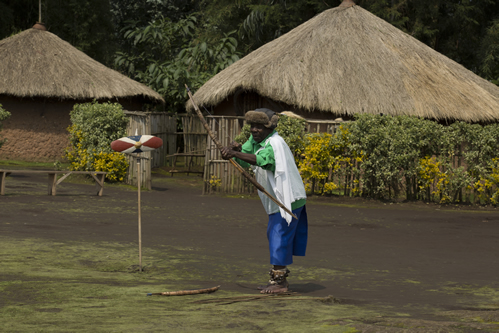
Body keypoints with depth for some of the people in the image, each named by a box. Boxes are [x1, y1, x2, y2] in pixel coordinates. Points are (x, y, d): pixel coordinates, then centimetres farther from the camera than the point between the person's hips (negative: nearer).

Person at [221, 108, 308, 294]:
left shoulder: (275, 144, -22)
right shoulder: (255, 139, 7)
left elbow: (259, 160, -40)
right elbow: (243, 160, 2)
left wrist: (234, 153, -50)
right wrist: (236, 150, -21)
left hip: (288, 198, -10)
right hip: (277, 200, 10)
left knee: (279, 236, -10)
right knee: (274, 236, 14)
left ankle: (279, 282, -5)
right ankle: (279, 279, 21)